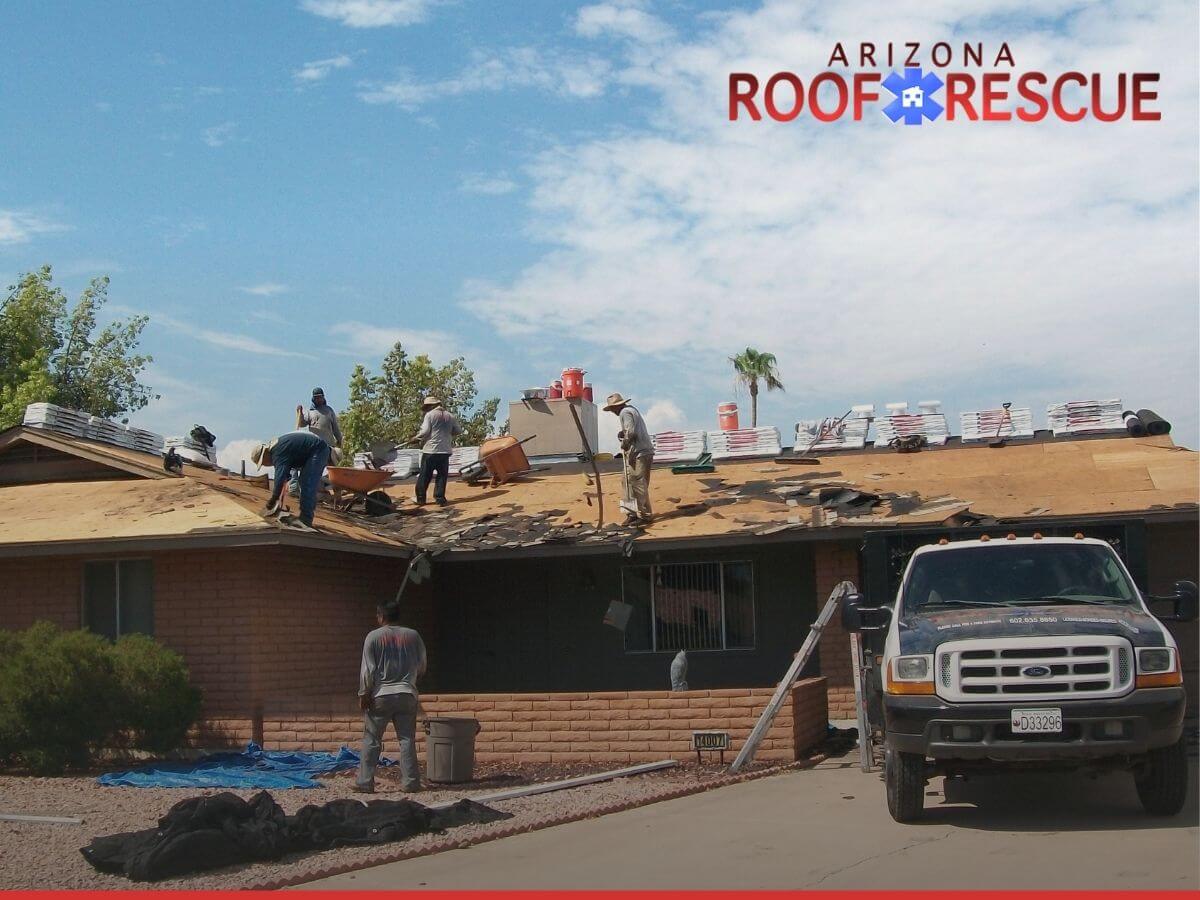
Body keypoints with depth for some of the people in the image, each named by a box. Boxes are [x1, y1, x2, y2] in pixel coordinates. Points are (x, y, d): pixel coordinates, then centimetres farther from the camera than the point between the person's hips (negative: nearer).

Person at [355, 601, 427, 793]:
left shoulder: (374, 637, -4)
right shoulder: (413, 636, 5)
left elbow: (367, 670, -7)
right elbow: (421, 667, 12)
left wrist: (364, 694, -1)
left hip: (380, 696, -2)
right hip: (407, 695, 2)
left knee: (371, 740, 4)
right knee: (407, 740, 5)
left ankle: (365, 781, 2)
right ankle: (411, 782, 3)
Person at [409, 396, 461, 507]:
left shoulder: (430, 415, -5)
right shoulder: (450, 416, 9)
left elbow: (425, 431, -12)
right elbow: (458, 431, 15)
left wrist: (416, 439, 2)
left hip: (430, 449, -3)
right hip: (445, 450, 3)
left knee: (424, 476, 6)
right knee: (442, 475, 9)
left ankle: (420, 498, 9)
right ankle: (440, 498, 4)